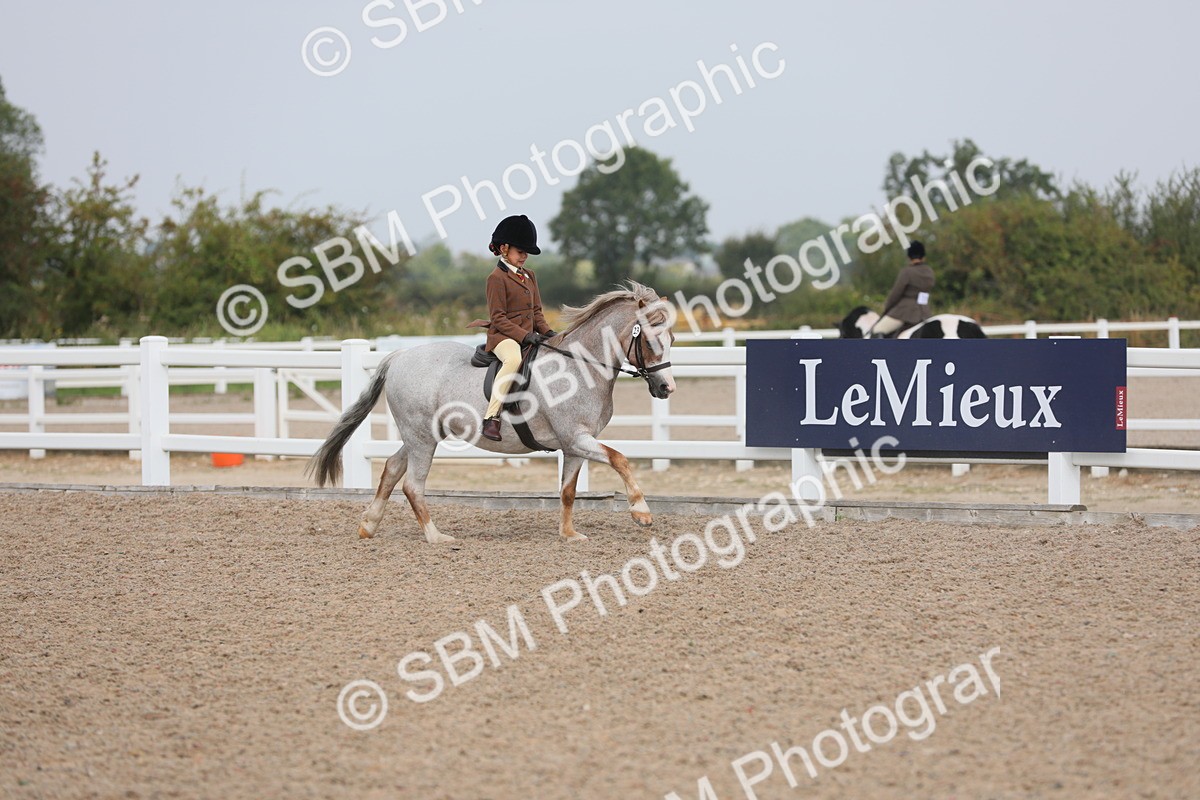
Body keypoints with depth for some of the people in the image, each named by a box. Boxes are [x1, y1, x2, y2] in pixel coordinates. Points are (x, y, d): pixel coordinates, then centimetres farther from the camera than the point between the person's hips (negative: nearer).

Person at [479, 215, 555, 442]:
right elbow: (498, 318, -11)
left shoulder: (529, 275, 18)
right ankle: (491, 419, -39)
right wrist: (524, 335, -19)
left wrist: (548, 332, 3)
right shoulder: (497, 278, -6)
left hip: (529, 335, 8)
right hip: (503, 336, -8)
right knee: (514, 359, -39)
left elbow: (536, 311, 21)